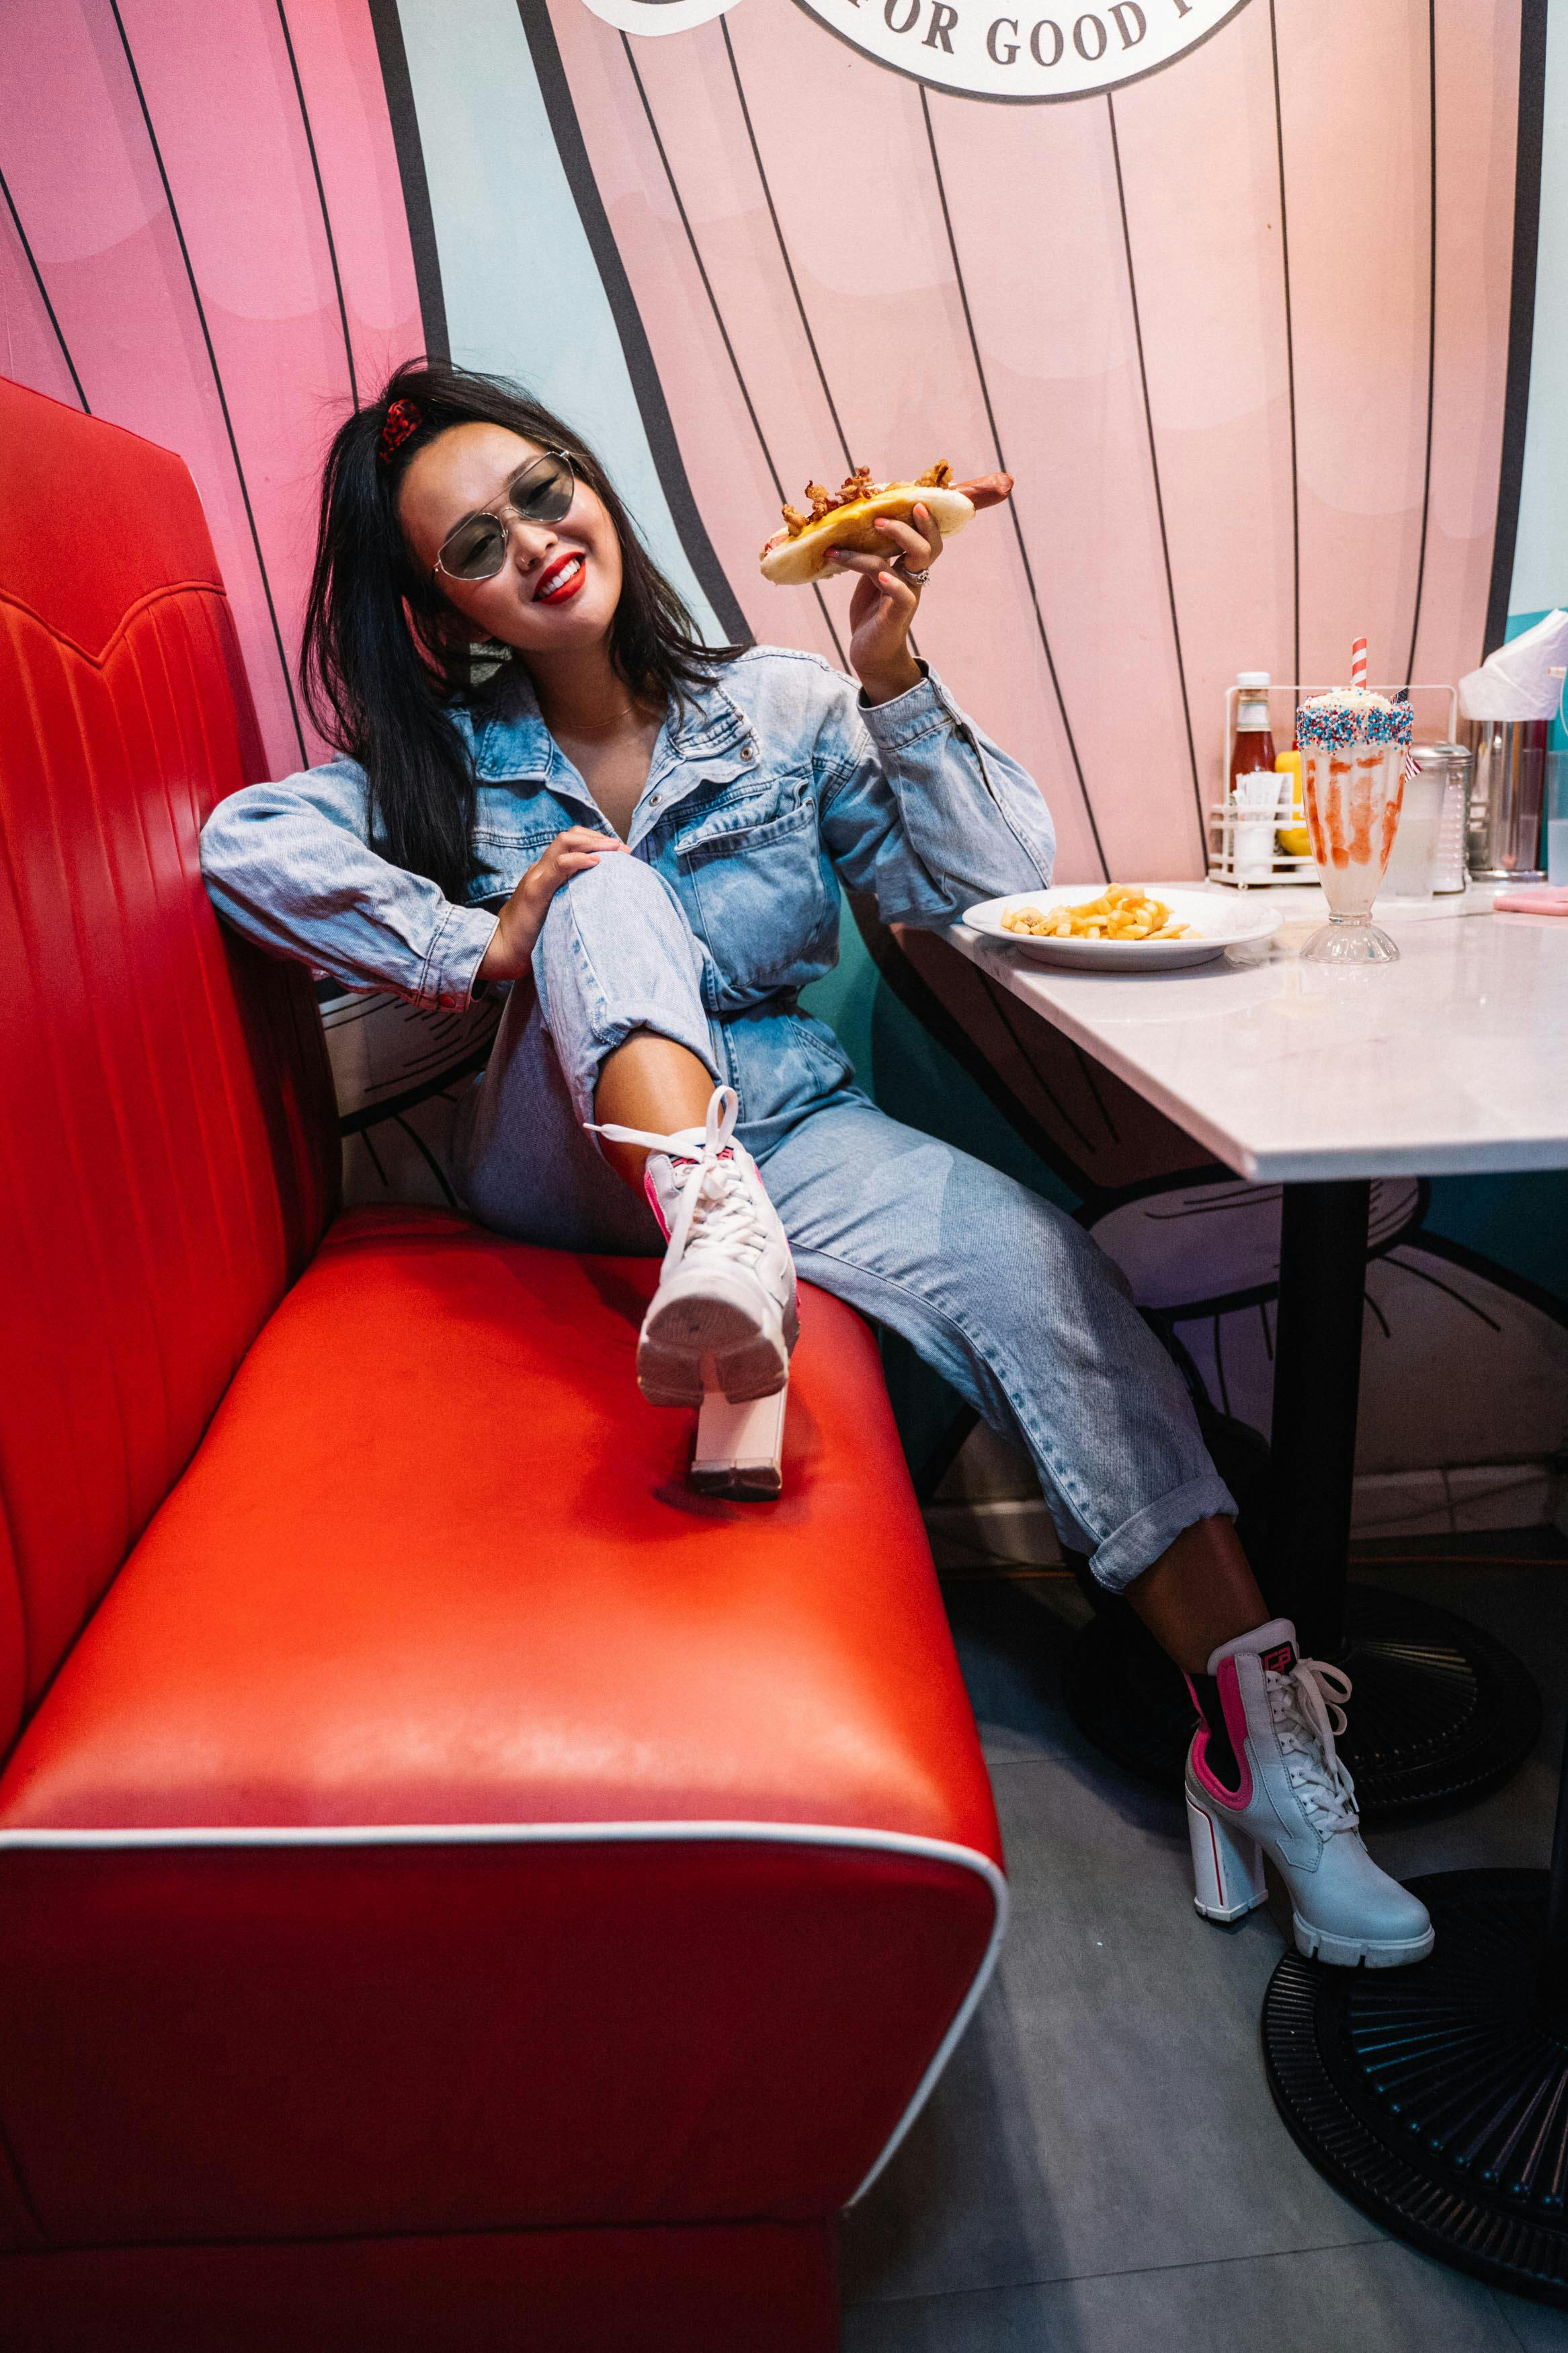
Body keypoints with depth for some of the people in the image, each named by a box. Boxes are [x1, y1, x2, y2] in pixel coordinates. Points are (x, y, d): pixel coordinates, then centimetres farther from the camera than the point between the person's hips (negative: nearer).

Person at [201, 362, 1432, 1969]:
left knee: (1028, 1253, -27)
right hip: (566, 1163, 0)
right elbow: (244, 841, -12)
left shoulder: (781, 713, 1)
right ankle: (714, 1236, -50)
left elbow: (1002, 893, -6)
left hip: (778, 1129, 1)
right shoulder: (450, 767, 3)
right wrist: (482, 946, -22)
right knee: (603, 886, -25)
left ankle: (1257, 1725, -28)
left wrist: (892, 679, -17)